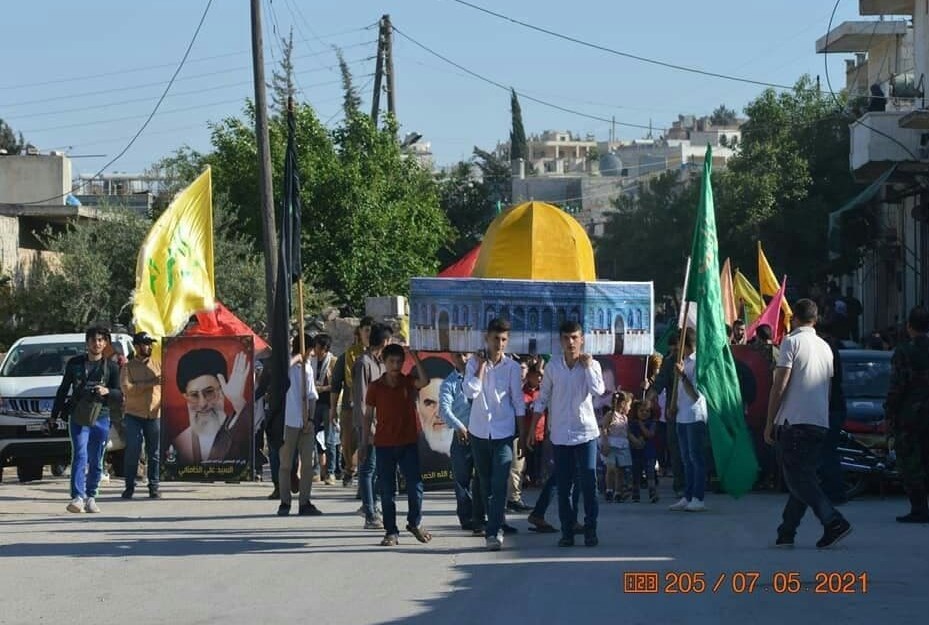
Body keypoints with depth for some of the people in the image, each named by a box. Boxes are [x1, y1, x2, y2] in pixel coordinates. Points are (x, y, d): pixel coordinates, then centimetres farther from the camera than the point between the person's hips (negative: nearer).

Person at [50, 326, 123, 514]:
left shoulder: (111, 367, 8)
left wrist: (107, 391, -16)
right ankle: (77, 497, -22)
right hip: (78, 417, -1)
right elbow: (63, 390, 15)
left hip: (101, 419, 1)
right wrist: (54, 415, 13)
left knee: (96, 461, 6)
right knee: (80, 456, -15)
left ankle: (91, 497, 18)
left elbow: (120, 394, 6)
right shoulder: (74, 364, 9)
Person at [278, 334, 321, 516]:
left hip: (306, 423, 6)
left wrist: (310, 418, 4)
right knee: (286, 463, 2)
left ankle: (304, 503, 9)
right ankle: (285, 502, 9)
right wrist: (297, 358, -20)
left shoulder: (308, 367, 13)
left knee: (308, 463, 3)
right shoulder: (288, 365, -7)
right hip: (289, 421, -6)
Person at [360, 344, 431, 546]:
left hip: (409, 443, 0)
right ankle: (391, 532, 9)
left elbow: (424, 381, -21)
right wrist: (364, 444, 3)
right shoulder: (375, 387, 1)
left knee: (415, 485, 0)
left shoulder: (408, 382, 1)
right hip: (384, 444, 0)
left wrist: (416, 357, -21)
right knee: (387, 490, 2)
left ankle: (415, 523, 22)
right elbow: (368, 416, 5)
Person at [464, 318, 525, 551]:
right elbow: (470, 392, -15)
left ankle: (493, 531, -17)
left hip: (504, 433, -2)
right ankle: (495, 526, 25)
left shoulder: (512, 367, 0)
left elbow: (518, 401, 3)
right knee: (485, 483, 10)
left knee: (499, 484, -12)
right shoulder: (474, 363, 0)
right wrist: (481, 365, -11)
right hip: (479, 431, 2)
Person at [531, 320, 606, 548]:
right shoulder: (553, 366, 4)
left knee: (589, 483, -5)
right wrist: (533, 428, 7)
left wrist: (587, 365, -12)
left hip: (586, 432, -1)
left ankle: (590, 530, 2)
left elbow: (598, 391, -17)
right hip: (561, 434, 2)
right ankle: (567, 531, 10)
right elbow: (543, 399, 9)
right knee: (563, 486, 4)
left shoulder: (591, 365, 0)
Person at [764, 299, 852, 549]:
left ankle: (834, 522, -22)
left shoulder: (791, 342, -6)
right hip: (821, 423, 7)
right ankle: (786, 532, 13)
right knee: (804, 477, 12)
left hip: (794, 422, -7)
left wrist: (770, 422, -5)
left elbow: (780, 385, -10)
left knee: (797, 479, -7)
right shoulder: (825, 347, 15)